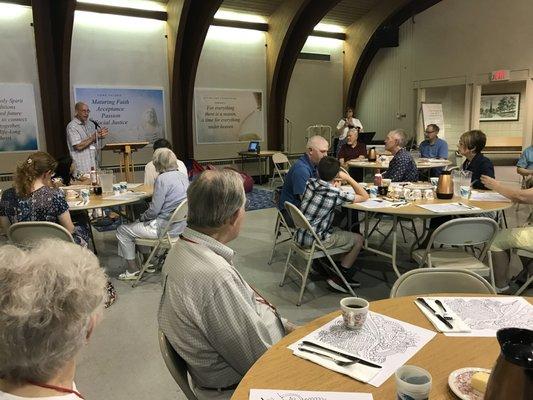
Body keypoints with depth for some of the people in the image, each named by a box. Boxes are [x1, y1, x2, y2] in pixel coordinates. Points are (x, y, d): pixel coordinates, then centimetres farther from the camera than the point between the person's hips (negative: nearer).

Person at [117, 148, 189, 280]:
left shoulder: (162, 179, -20)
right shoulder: (183, 176, 6)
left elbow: (154, 211, -20)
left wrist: (142, 217, 2)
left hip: (165, 228, -9)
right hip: (180, 225, 9)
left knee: (122, 231, 7)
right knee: (140, 224, 30)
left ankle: (133, 270, 16)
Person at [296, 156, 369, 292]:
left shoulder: (310, 183, -2)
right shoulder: (335, 194, -19)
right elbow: (365, 197, -4)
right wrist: (348, 178, -1)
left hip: (300, 235, 7)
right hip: (315, 240, -7)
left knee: (338, 230, 30)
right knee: (358, 239, 9)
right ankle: (338, 279, 12)